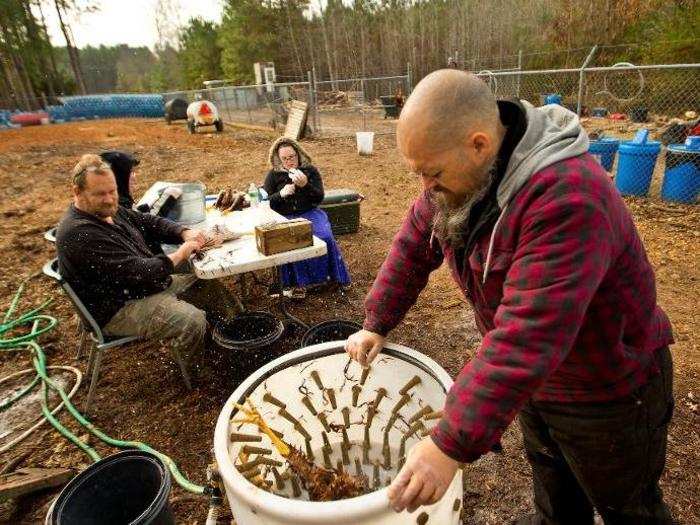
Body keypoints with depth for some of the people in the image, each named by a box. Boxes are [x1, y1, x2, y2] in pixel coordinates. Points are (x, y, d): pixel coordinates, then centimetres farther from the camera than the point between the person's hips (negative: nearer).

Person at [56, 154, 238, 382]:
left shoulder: (108, 209, 5)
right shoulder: (80, 234, -27)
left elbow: (150, 222, 13)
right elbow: (138, 272, -30)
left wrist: (185, 233, -6)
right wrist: (180, 255, -17)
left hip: (148, 283, 11)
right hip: (119, 309, -10)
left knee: (210, 287, 9)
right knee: (192, 320, -29)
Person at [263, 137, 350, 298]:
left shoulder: (310, 170, 8)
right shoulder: (273, 174, 7)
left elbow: (319, 198, 0)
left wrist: (305, 185, -18)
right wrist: (281, 194, -14)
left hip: (309, 213, 1)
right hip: (284, 217, -1)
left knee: (325, 237, -26)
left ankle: (329, 276, -9)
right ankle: (296, 282, -20)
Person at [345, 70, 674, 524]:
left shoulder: (566, 199, -38)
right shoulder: (462, 170, -11)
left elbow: (528, 336, -43)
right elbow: (414, 245, -2)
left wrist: (452, 446, -41)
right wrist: (377, 325, -2)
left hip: (607, 386, -6)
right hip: (534, 379, 7)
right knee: (553, 486, 30)